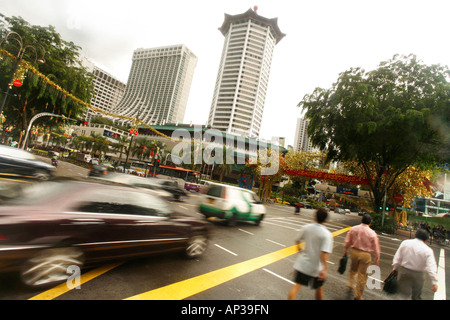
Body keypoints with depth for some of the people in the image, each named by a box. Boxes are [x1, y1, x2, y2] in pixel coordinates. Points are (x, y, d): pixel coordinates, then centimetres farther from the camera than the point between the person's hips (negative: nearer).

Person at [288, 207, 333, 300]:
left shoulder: (306, 227, -6)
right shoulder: (327, 234, -18)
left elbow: (297, 240, 9)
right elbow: (324, 252, -27)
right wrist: (325, 268, -21)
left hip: (302, 263, 3)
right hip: (316, 267, -3)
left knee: (297, 285, 8)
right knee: (319, 288, 21)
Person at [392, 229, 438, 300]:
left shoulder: (405, 243, -5)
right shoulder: (428, 250, -11)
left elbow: (397, 258, 0)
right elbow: (432, 267, -16)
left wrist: (395, 268, 11)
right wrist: (434, 282, -13)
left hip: (403, 271, 1)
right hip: (418, 275, -1)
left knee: (403, 294, 10)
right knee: (416, 296, 19)